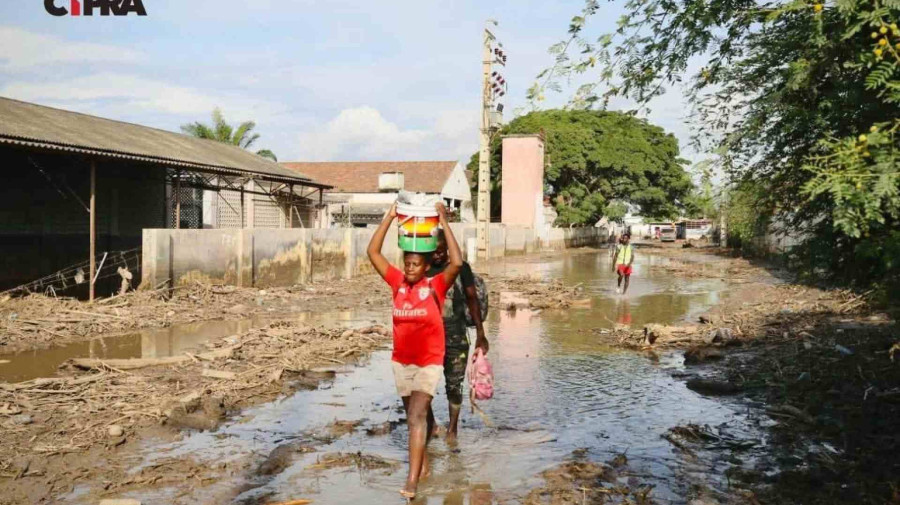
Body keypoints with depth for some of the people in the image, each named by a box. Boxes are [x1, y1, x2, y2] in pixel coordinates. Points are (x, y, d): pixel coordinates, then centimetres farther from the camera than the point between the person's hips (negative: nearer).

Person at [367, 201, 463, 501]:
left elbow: (457, 262, -26)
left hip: (429, 362, -5)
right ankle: (423, 463, 36)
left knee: (416, 415, -15)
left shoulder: (436, 286, -11)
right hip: (401, 361, 5)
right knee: (414, 415, 18)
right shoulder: (397, 282, -1)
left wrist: (444, 223, -23)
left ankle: (412, 480, -17)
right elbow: (373, 252, -3)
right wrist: (390, 218, -9)